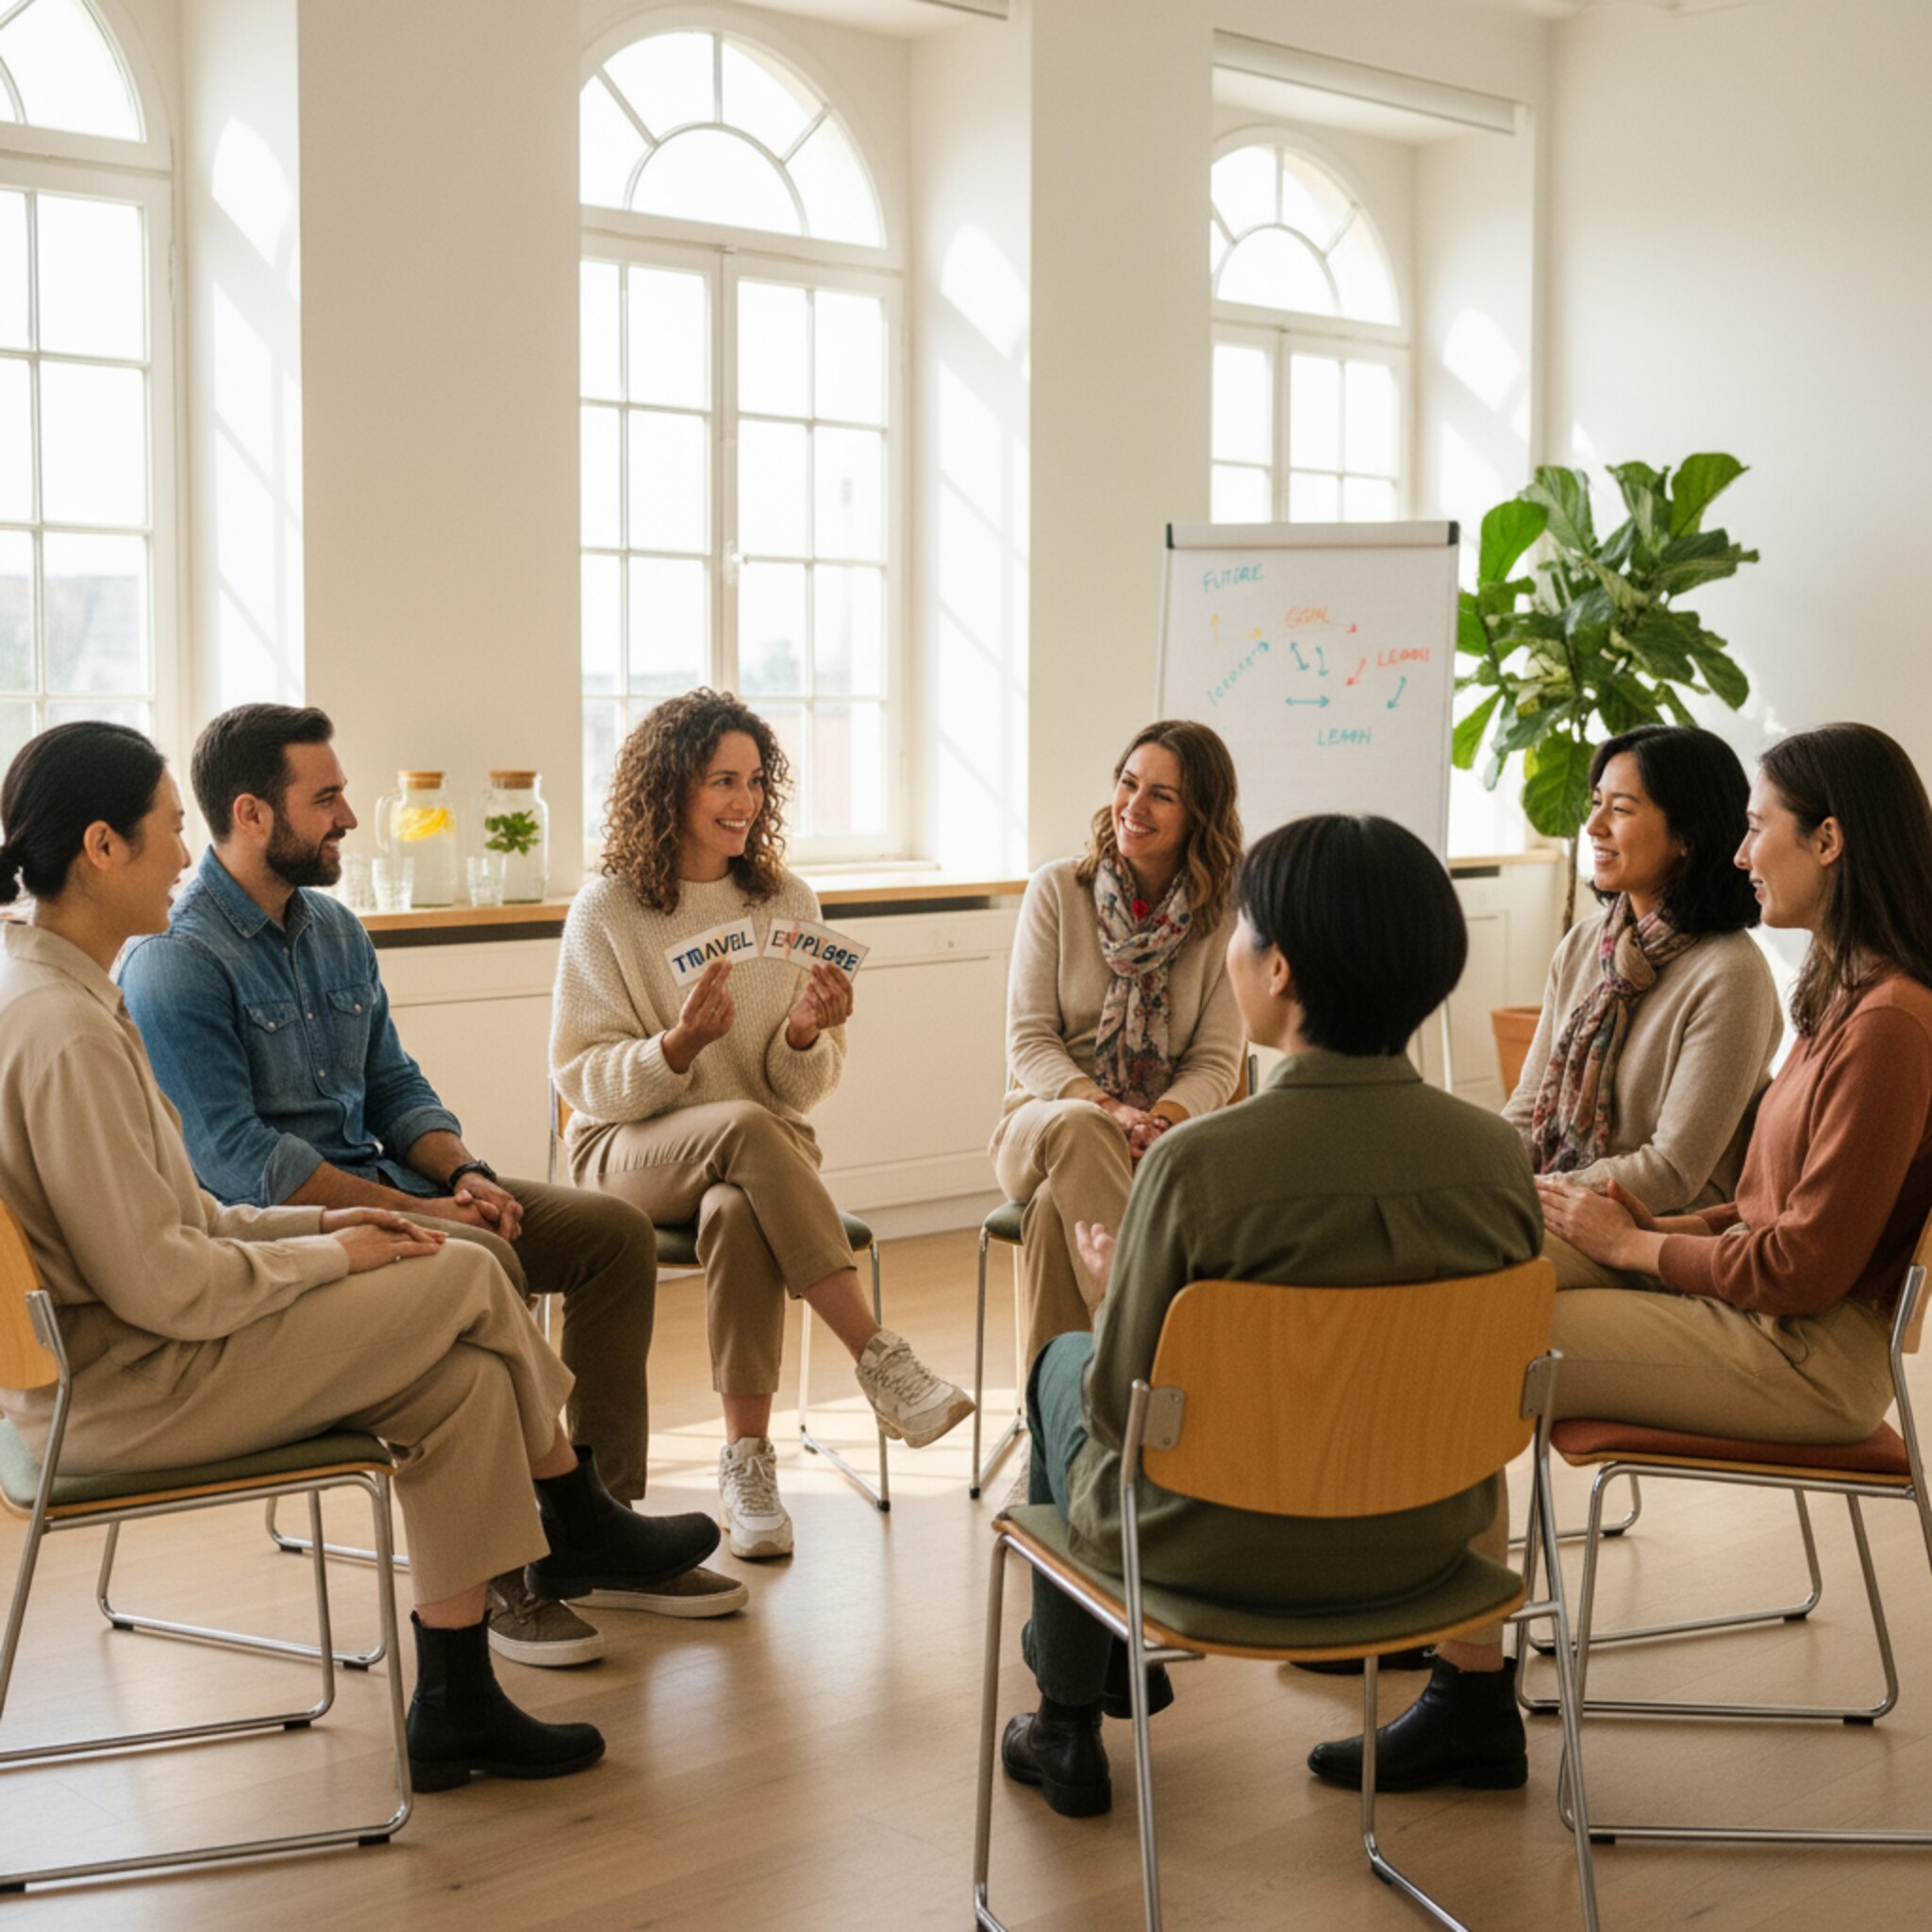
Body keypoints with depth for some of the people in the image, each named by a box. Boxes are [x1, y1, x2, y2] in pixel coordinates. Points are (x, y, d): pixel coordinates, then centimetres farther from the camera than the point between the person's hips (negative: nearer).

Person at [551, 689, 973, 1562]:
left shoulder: (788, 903, 5)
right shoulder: (606, 909, -4)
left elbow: (802, 1092, 6)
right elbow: (582, 1078, -5)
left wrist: (806, 1036, -17)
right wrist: (679, 1046, -23)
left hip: (764, 1149, 2)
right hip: (630, 1153, -2)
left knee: (740, 1214, -35)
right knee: (746, 1129, -36)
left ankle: (747, 1464, -26)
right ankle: (882, 1365, -31)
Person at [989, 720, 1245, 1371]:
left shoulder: (1225, 915, 0)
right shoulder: (1056, 890, 1)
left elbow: (1216, 1063, -2)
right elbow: (1028, 1040, -3)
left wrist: (1159, 1121, -24)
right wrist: (1105, 1107, -21)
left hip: (1169, 1128, -1)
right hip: (1046, 1120, 1)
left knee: (1056, 1213, -35)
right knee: (1078, 1128, -39)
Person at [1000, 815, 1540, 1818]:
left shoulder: (1196, 1162, -28)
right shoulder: (1498, 1153, -14)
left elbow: (1121, 1409, -18)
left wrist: (1116, 1283, 3)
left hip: (1220, 1549, -4)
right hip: (1421, 1540, 5)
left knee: (1064, 1364, 29)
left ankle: (1067, 1726, 45)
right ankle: (1131, 1660, 52)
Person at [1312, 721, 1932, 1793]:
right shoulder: (1846, 993, 12)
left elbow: (1809, 1264, -21)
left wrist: (1633, 1242, -10)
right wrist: (1655, 1226, 2)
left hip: (1806, 1355, -9)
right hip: (1754, 1313, 9)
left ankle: (1472, 1701, -5)